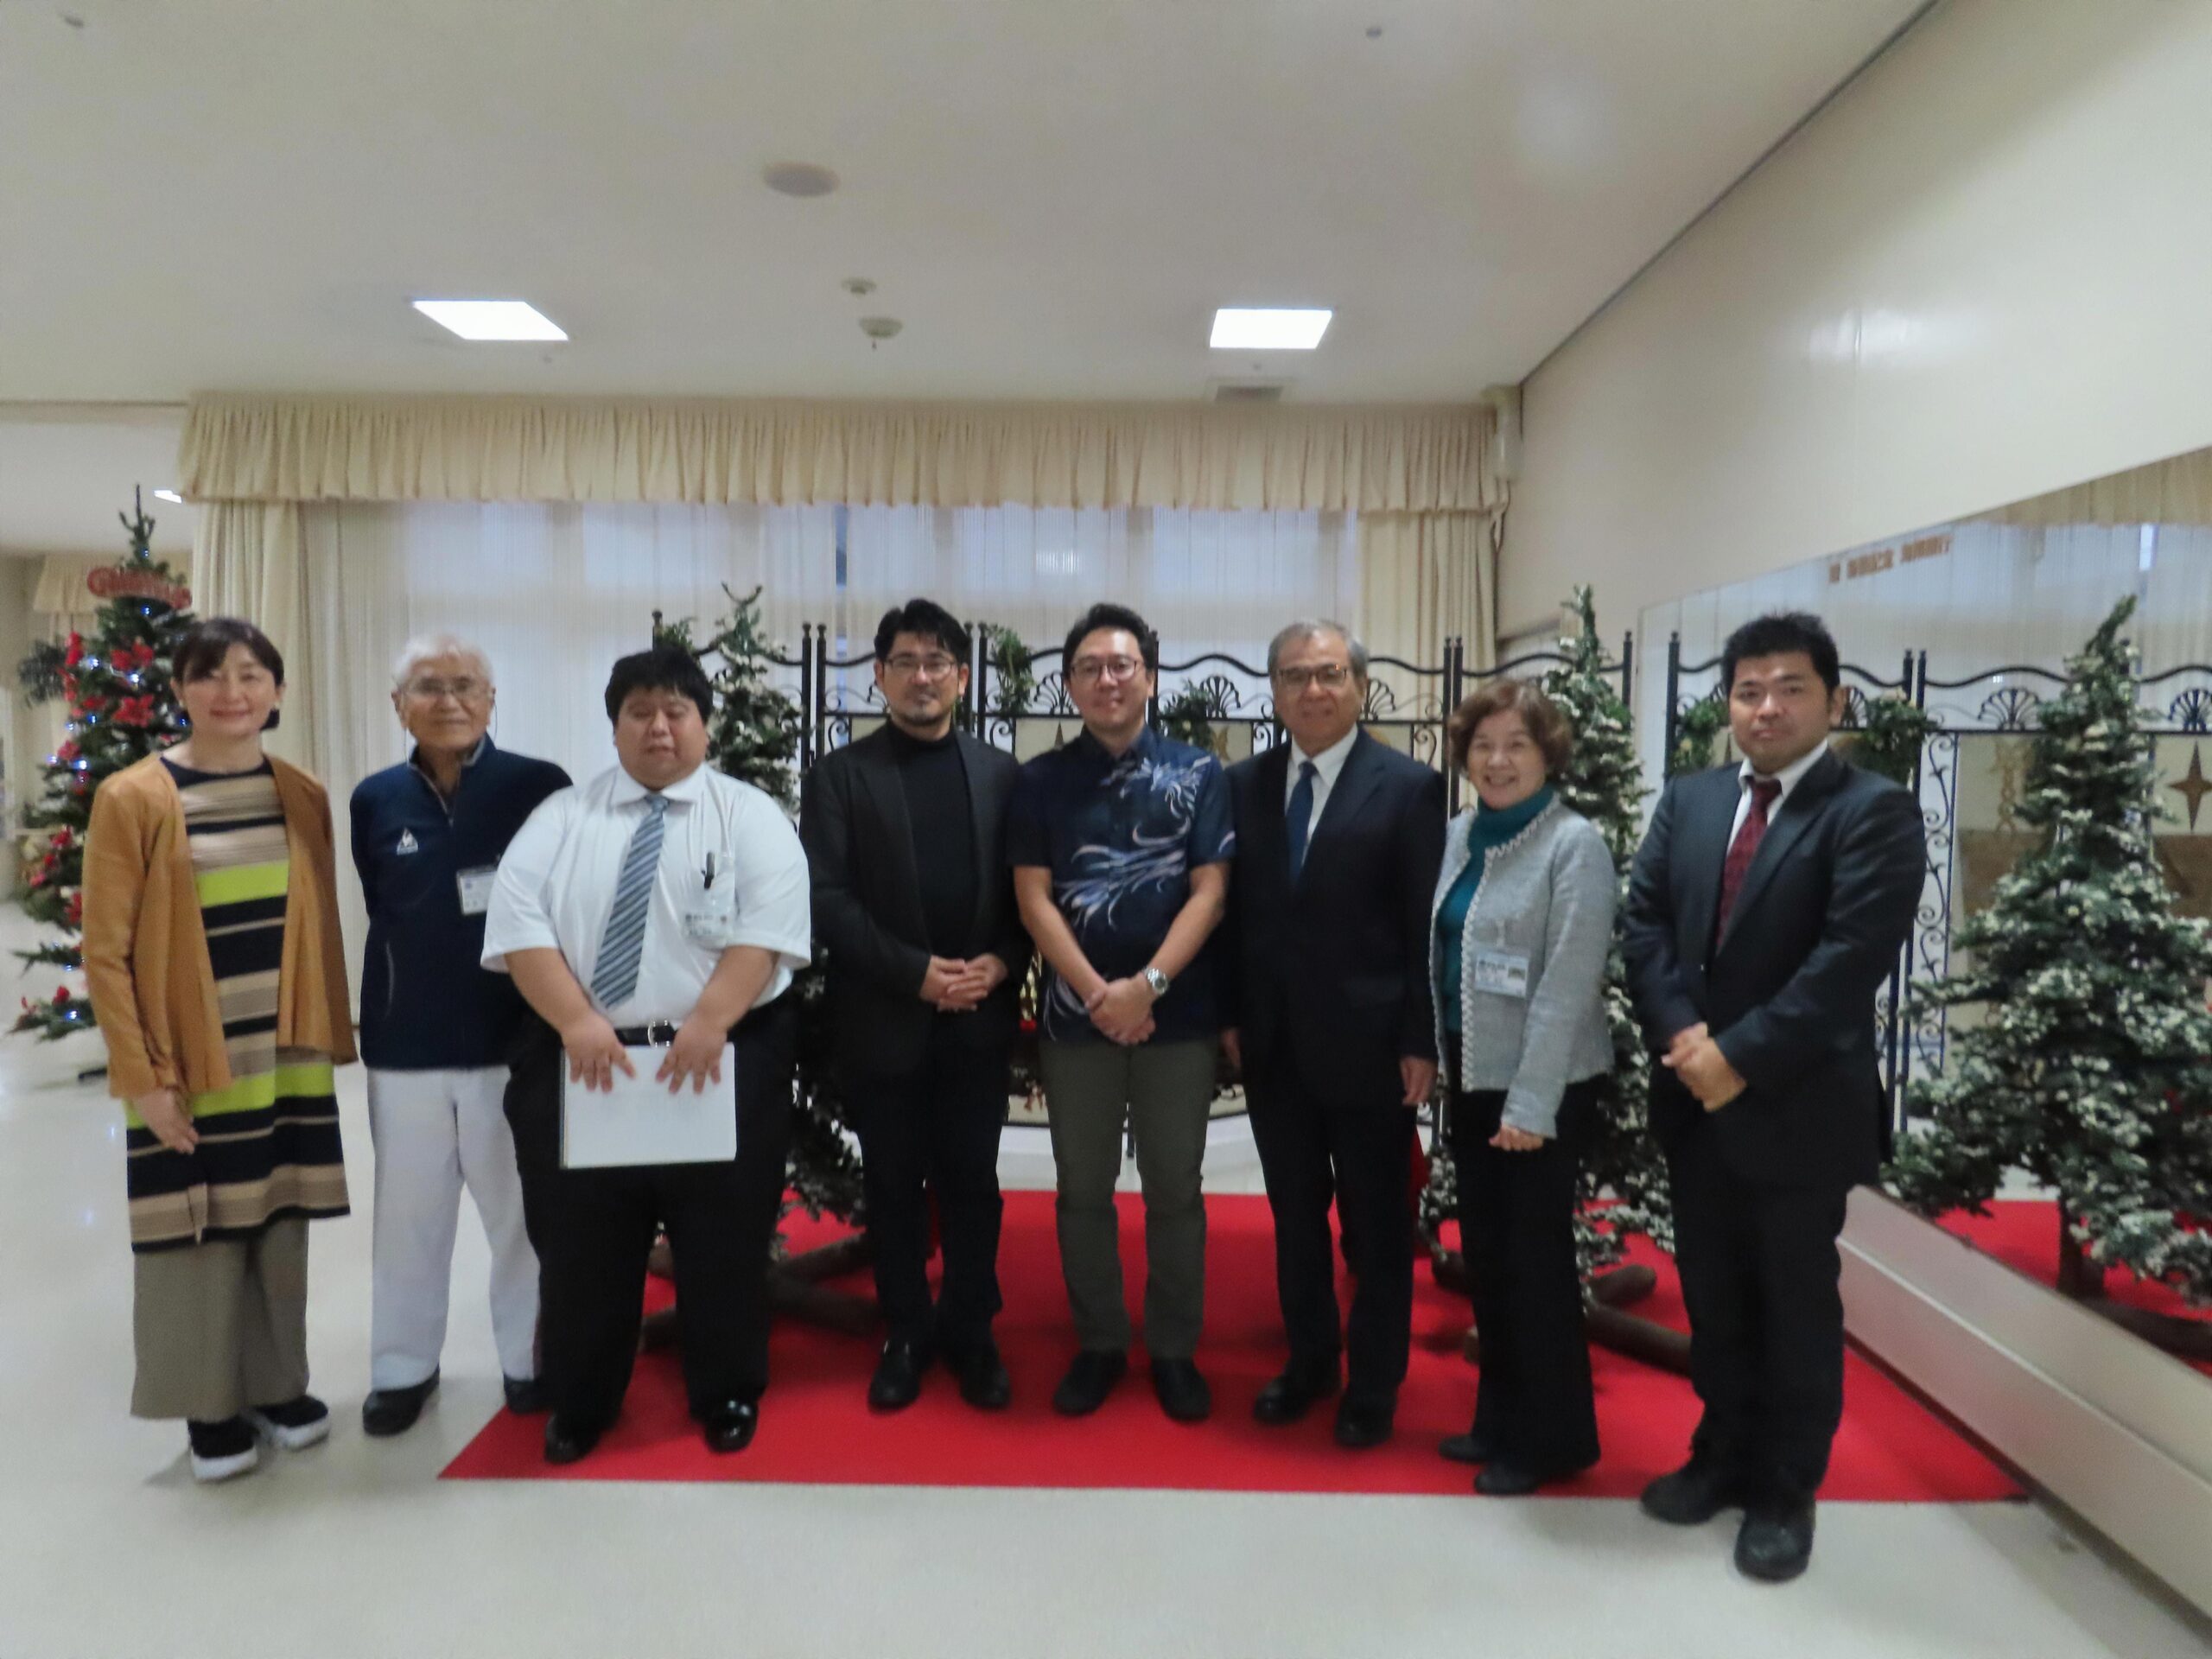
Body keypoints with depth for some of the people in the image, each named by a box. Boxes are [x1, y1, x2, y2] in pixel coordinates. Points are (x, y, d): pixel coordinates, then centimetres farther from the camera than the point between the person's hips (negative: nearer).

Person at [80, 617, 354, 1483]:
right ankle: (210, 1407, 26)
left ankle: (278, 1387, 30)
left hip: (289, 1065, 4)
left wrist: (330, 1041, 5)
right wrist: (142, 1079, -11)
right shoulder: (132, 798, -9)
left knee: (280, 1226, 13)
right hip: (188, 1073, -3)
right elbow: (105, 954, -9)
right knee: (201, 1237, 7)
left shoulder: (305, 797, 3)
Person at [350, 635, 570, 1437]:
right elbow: (381, 912, 13)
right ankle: (403, 1366, 33)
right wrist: (416, 978, 6)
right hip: (405, 1042, 3)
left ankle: (530, 1359, 28)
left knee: (524, 1210, 10)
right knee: (408, 1214, 14)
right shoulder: (375, 800, 3)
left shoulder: (540, 787, -7)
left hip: (515, 1037, -2)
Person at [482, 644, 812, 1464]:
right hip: (578, 1063, 2)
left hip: (724, 1062, -1)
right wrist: (576, 1022, -16)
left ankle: (728, 1395, 29)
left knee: (724, 1244, 9)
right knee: (580, 1246, 11)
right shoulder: (561, 817, 8)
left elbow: (768, 926, -10)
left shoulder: (750, 815, 2)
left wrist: (708, 1023, -21)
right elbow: (518, 921, -2)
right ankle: (579, 1405, 31)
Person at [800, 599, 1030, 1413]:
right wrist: (916, 972, -15)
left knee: (972, 1184, 10)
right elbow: (826, 898, -8)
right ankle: (906, 1333, 28)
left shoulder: (1001, 774, 7)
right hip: (884, 1020, -1)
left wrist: (1002, 963, -11)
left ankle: (970, 1332, 26)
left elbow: (1026, 891, 6)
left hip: (980, 1019, 1)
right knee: (894, 1187, 11)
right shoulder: (840, 774, 0)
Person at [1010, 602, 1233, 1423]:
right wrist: (1097, 992, -13)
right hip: (1075, 1012, 1)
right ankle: (1099, 1343, 27)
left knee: (1174, 1189, 9)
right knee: (1083, 1189, 11)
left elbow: (1209, 890, -4)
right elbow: (1034, 897, -3)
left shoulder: (1197, 772, 1)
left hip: (1178, 1011, -1)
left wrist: (1147, 985, -15)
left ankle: (1174, 1348, 25)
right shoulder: (1042, 779, 3)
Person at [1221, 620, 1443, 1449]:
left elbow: (1428, 927, -8)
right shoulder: (1243, 784, 6)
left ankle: (1374, 1383, 29)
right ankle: (1308, 1359, 35)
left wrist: (1421, 1041, -11)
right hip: (1271, 1042, 4)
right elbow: (1233, 910, 8)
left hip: (1367, 1043, -4)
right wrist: (1229, 1015, 4)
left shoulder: (1410, 786, -6)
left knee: (1375, 1223, 11)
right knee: (1294, 1214, 17)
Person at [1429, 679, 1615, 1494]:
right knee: (1485, 1253, 16)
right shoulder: (1461, 836, 6)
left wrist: (1530, 1103, -20)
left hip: (1538, 1086, -7)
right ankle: (1502, 1417, 33)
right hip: (1470, 1075, 7)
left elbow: (1568, 984, -18)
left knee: (1536, 1257, 6)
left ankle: (1554, 1436, 24)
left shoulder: (1574, 845, -14)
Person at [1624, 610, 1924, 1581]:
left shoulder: (1874, 813, -10)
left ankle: (1787, 1489, 30)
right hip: (1694, 1096, 5)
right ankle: (1725, 1452, 37)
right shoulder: (1688, 801, 7)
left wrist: (1740, 1055, -20)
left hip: (1798, 1106, -5)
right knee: (1712, 1296, 17)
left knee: (1796, 1302, 12)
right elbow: (1644, 921, 2)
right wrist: (1682, 1035, -13)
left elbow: (1851, 960, -19)